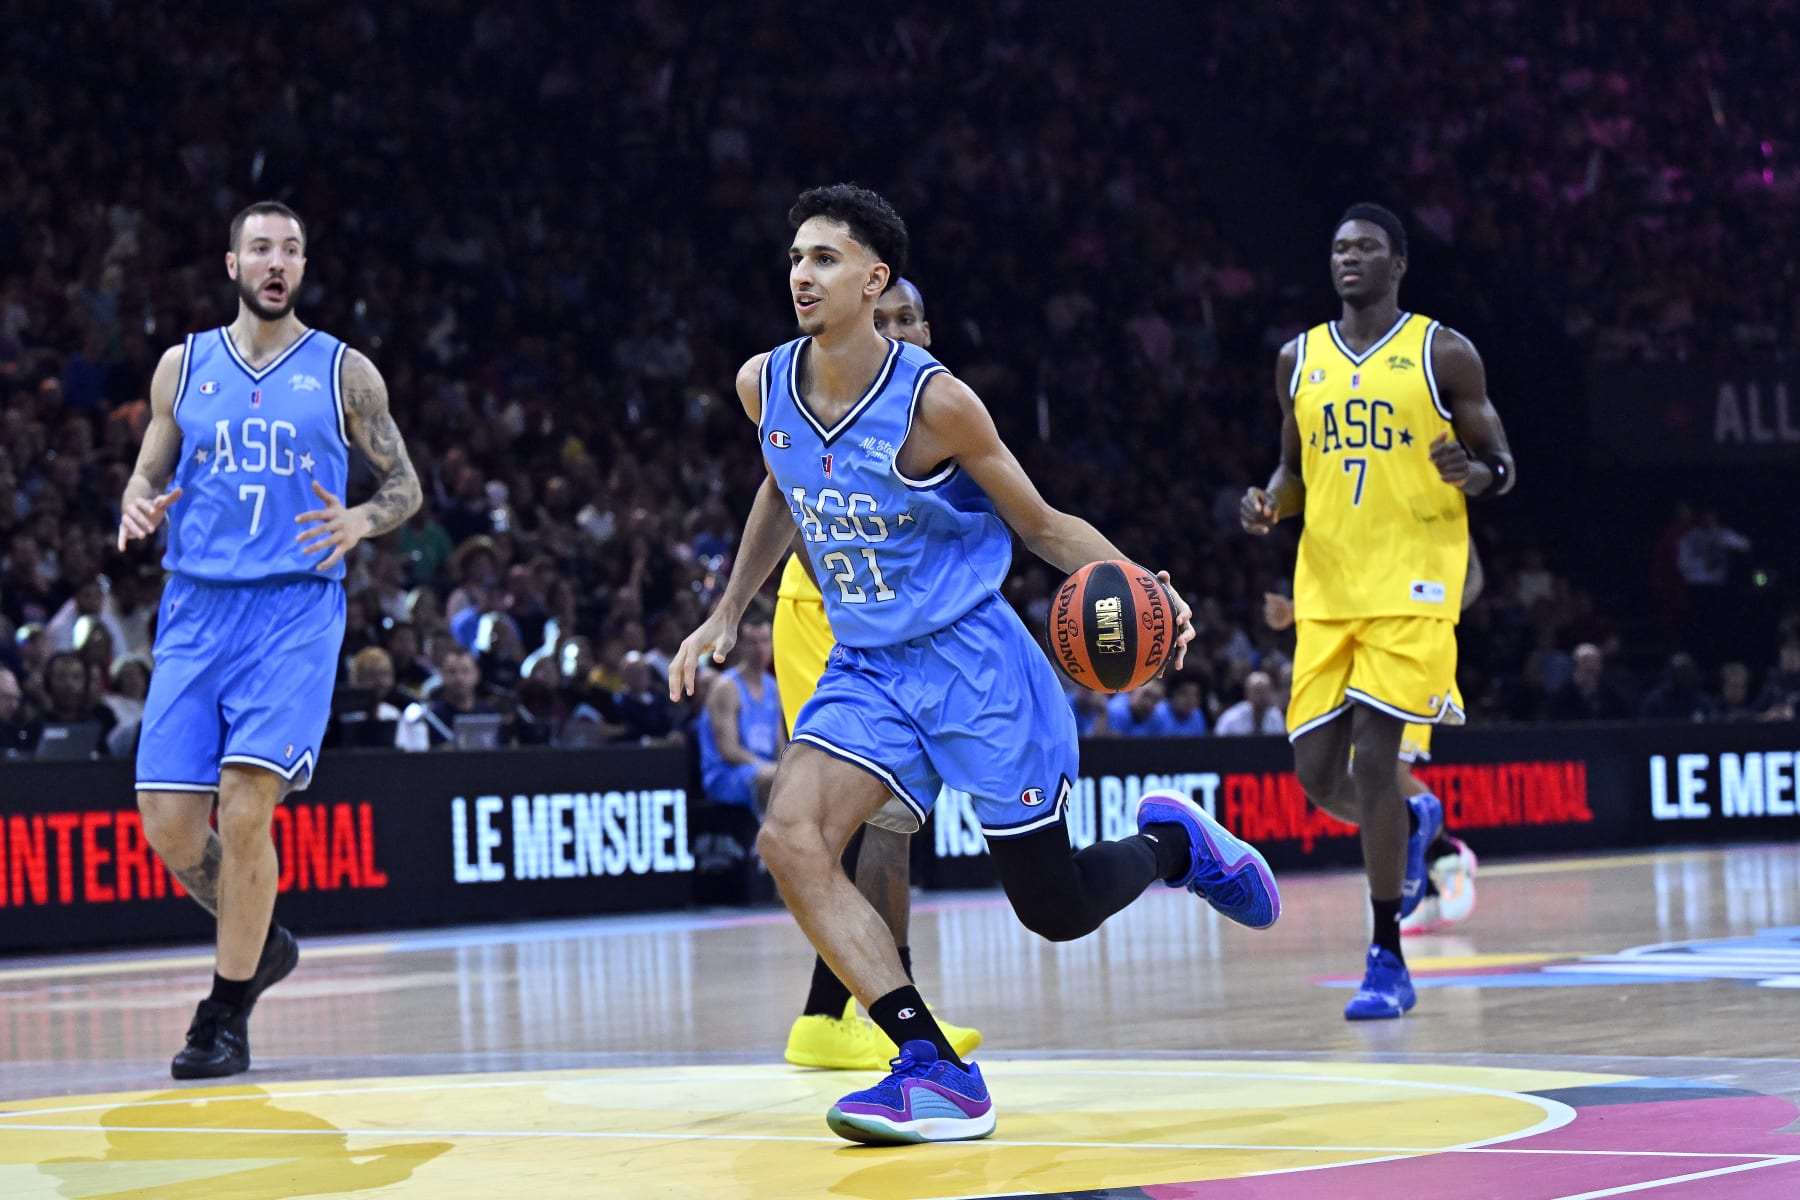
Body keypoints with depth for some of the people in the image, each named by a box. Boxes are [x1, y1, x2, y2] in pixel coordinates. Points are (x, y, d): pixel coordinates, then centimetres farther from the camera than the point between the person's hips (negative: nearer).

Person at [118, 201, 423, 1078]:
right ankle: (262, 943, 26)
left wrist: (358, 523, -11)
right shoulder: (183, 366, 11)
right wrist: (137, 507, -8)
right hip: (196, 607, 3)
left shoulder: (344, 373, 5)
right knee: (168, 824, -3)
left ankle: (226, 1017, -4)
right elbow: (147, 477, 16)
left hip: (294, 608, -3)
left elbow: (404, 487, 11)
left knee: (245, 805, -17)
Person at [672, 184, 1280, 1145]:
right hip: (864, 667, 5)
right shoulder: (763, 386, -3)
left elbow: (1042, 524, -8)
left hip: (971, 660, -5)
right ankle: (937, 1074, -18)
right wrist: (728, 614, 18)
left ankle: (1175, 841, 36)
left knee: (1055, 910, 0)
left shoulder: (933, 400, -18)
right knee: (790, 841, -21)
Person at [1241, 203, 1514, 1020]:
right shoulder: (1299, 360, 12)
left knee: (1373, 757, -14)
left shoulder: (1443, 353, 0)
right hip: (1324, 590, 5)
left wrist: (1477, 475, -20)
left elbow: (1501, 465, 3)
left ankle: (1388, 960, -5)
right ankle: (1412, 824, 37)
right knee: (1317, 775, 1)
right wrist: (1269, 503, -1)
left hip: (1411, 586, -5)